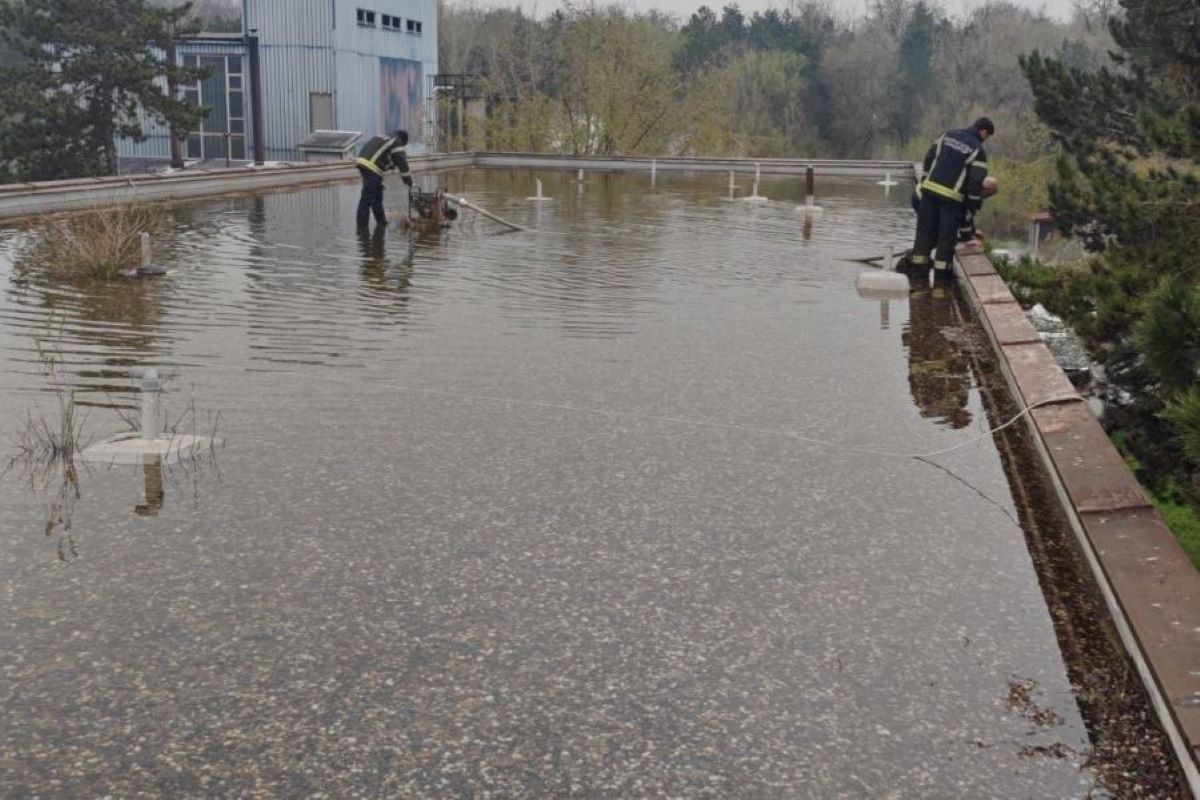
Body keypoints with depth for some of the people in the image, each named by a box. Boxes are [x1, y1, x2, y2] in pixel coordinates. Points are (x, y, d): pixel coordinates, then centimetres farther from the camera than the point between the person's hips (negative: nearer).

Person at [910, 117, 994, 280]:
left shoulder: (947, 135, 10)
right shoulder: (977, 151, -6)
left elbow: (929, 158, 13)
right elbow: (977, 181, -10)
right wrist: (973, 205, -2)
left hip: (930, 188, 5)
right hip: (952, 195, -5)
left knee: (925, 227, 11)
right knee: (947, 233, 3)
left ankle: (920, 260, 13)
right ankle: (941, 266, 3)